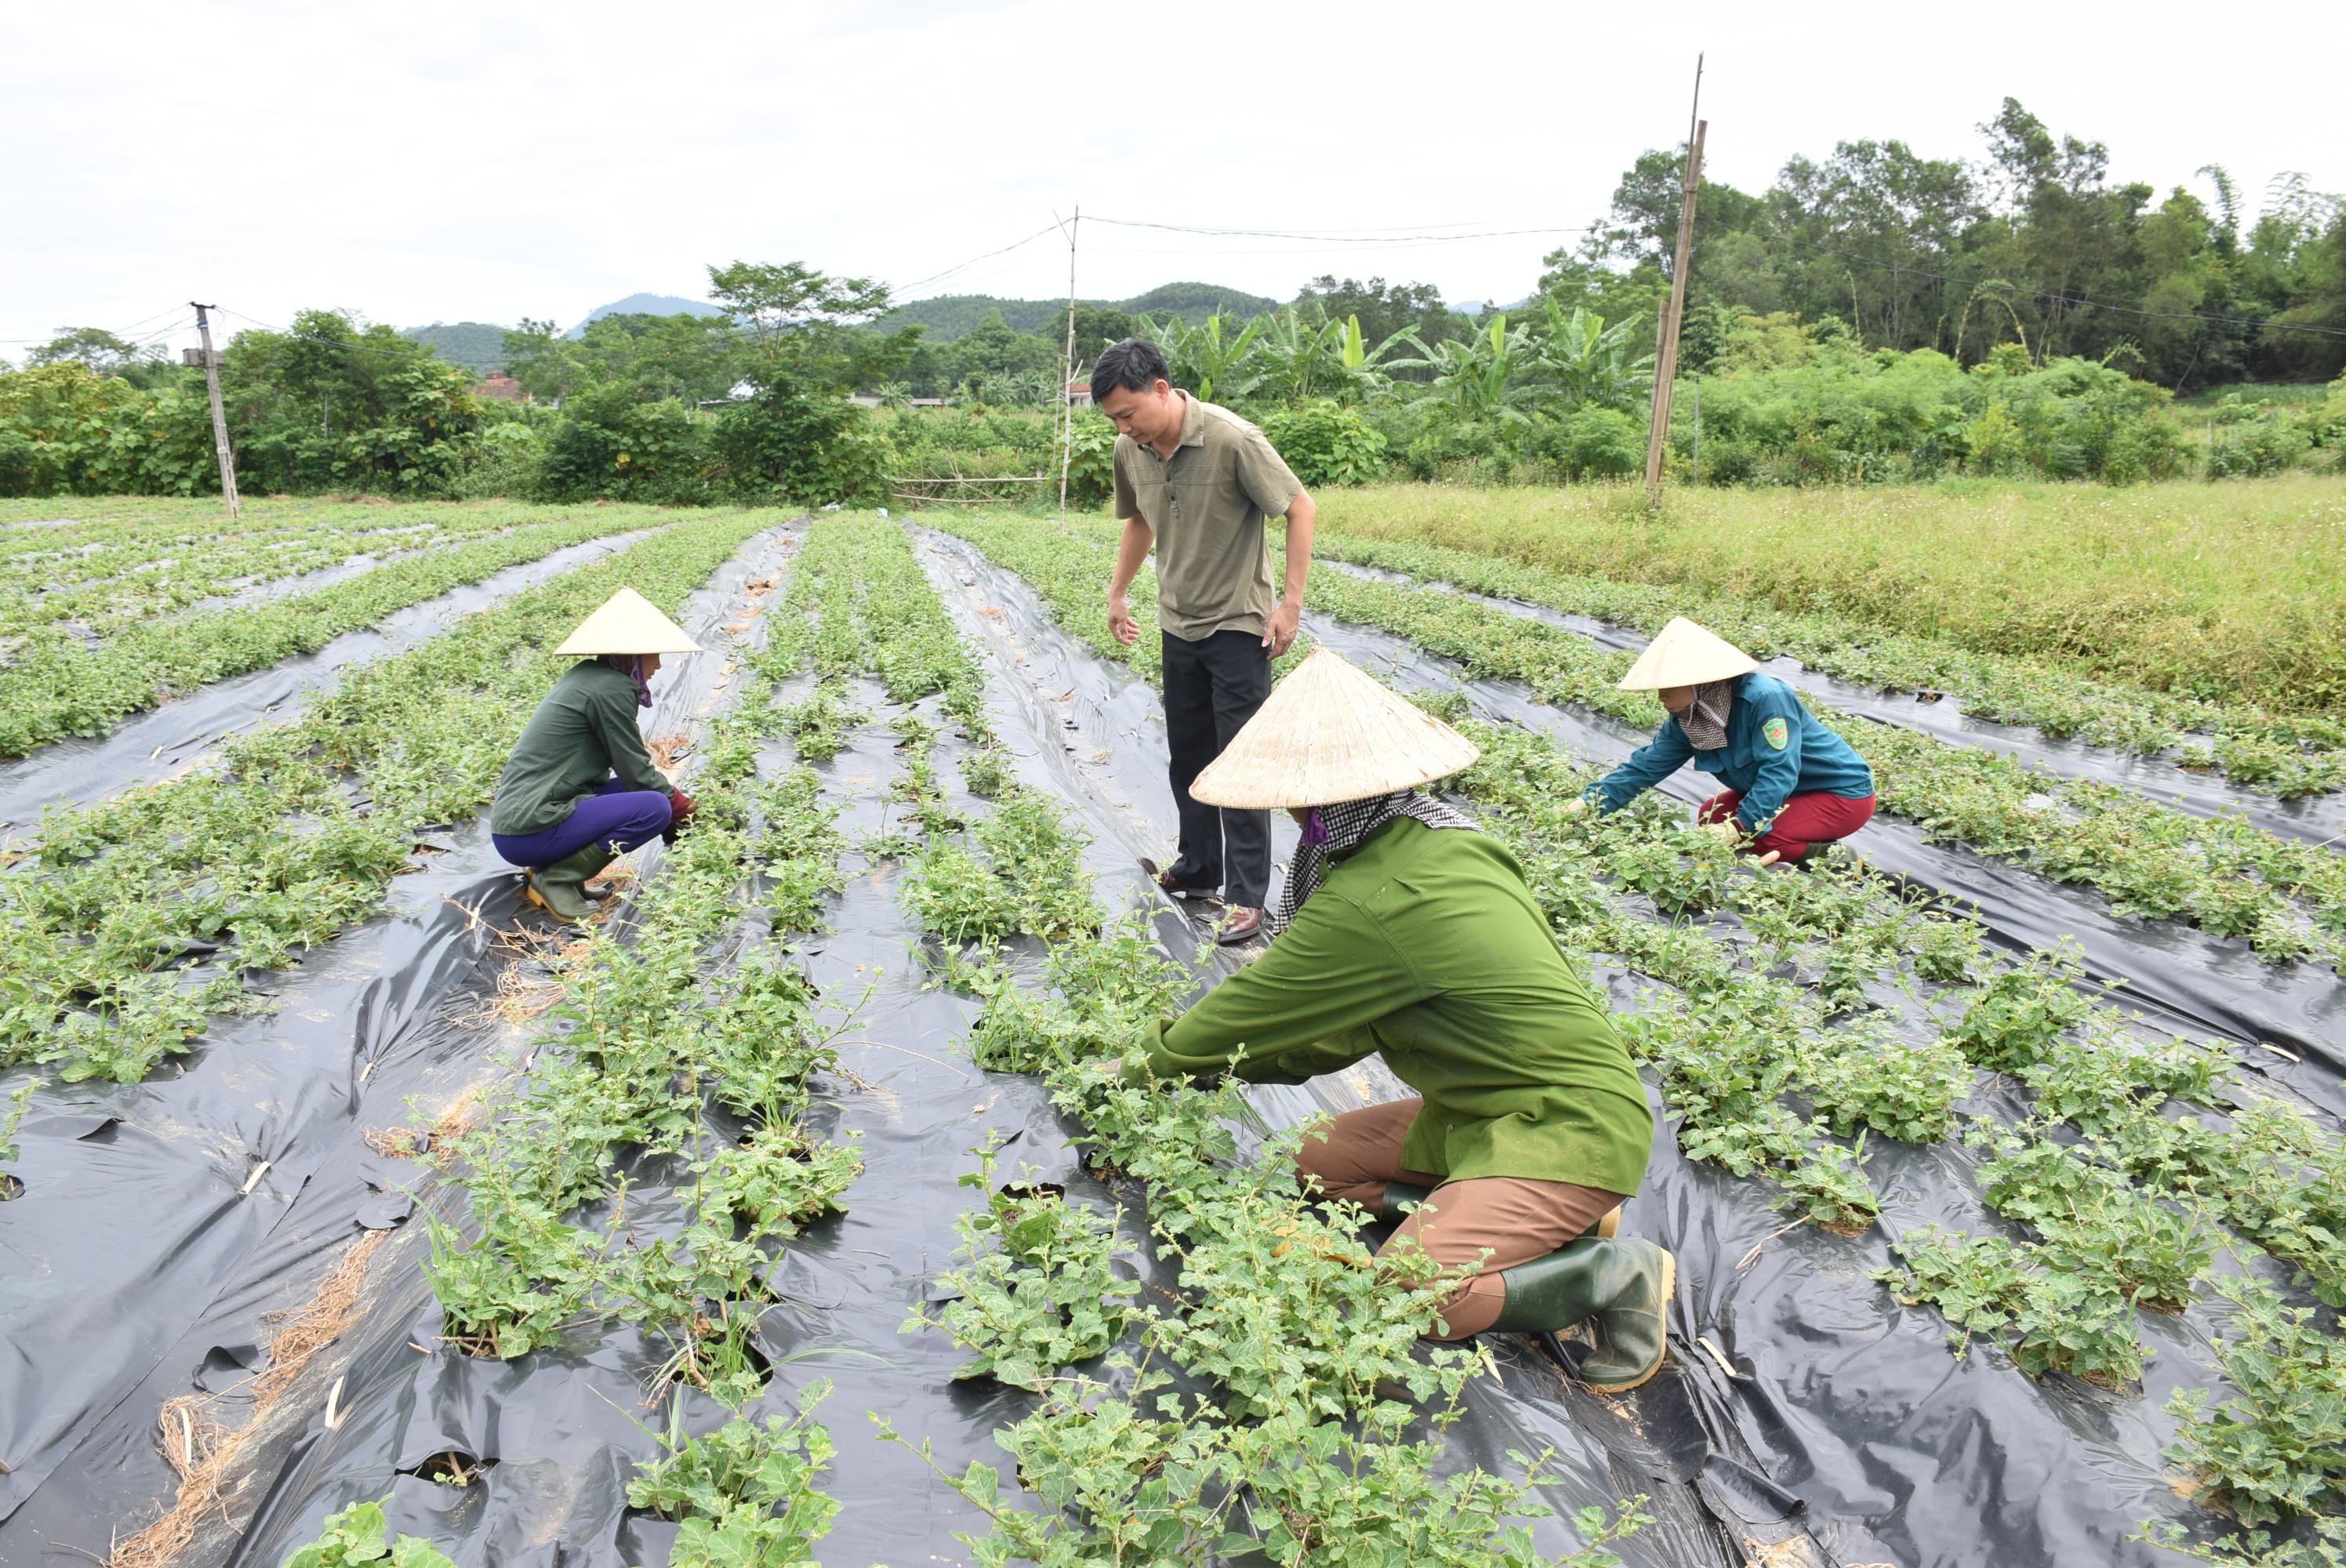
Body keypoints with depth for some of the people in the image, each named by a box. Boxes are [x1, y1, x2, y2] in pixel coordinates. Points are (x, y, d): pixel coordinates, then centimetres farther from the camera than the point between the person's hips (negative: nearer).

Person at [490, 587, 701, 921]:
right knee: (655, 807, -16)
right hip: (531, 832, -10)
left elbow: (627, 767, 18)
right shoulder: (610, 688, -14)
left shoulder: (585, 676, 14)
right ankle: (555, 879, -10)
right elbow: (637, 773, -9)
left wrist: (677, 799, 15)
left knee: (650, 790, 12)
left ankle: (552, 870, 7)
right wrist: (684, 808, 6)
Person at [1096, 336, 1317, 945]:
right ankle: (1198, 869, 32)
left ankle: (1247, 895, 4)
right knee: (1187, 754, 16)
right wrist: (1117, 592, 18)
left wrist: (1291, 602, -17)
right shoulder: (1130, 450, -3)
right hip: (1178, 626, 7)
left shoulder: (1232, 440, -22)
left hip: (1238, 626, -6)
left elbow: (1301, 509, -15)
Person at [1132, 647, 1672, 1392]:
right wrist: (1234, 1062, 14)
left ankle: (1617, 1273, -5)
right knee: (1319, 1161, 13)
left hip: (1566, 1131, -10)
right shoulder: (1434, 836, 4)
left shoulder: (1370, 900, -26)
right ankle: (1521, 1223, 9)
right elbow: (1345, 1023, 13)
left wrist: (1153, 1061, 7)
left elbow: (1248, 1013, -11)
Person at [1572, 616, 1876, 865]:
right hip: (1785, 792, 9)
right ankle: (1814, 848, 8)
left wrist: (1740, 827, -41)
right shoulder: (1686, 721, -7)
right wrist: (1589, 804, -18)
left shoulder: (1764, 698, -31)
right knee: (1709, 818, 0)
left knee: (1753, 839, -27)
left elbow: (1779, 772, -34)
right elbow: (1644, 767, -7)